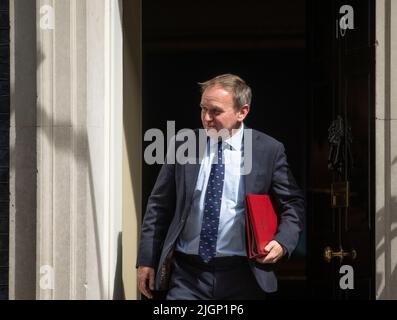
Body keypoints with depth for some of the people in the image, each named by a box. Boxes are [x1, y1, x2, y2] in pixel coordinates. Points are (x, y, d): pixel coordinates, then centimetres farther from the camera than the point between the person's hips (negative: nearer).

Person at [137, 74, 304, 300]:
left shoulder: (269, 151, -2)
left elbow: (294, 204, 7)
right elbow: (159, 205, 6)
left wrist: (282, 243, -10)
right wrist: (147, 260, 3)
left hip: (243, 276, -1)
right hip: (188, 273, 1)